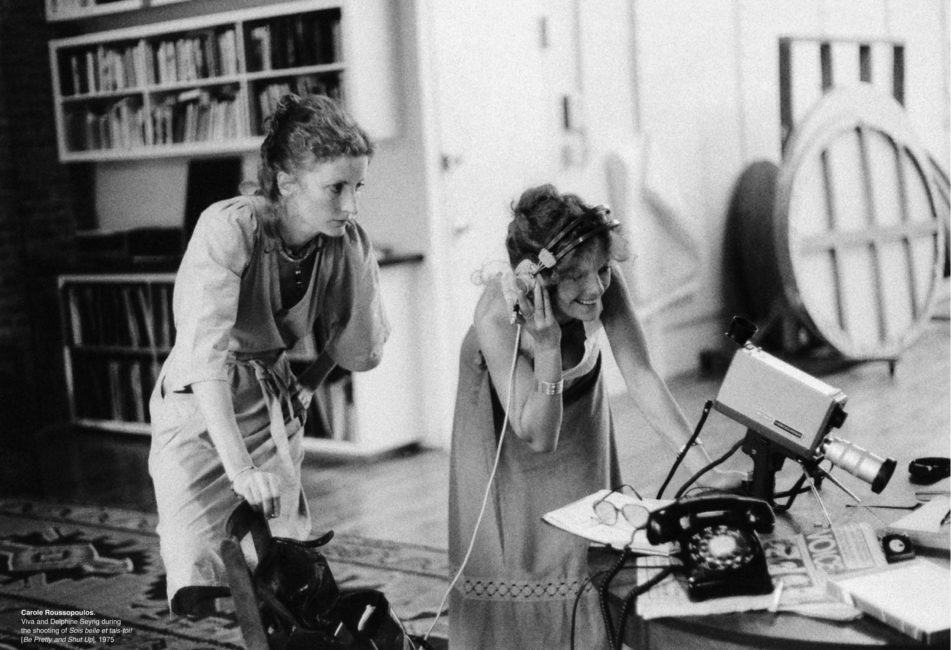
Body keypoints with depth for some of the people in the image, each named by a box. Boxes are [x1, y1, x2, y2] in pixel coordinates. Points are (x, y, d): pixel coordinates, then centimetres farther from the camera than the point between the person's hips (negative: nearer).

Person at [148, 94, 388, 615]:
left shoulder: (344, 243, -7)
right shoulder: (229, 229, -23)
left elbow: (360, 352, -2)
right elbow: (206, 354, -31)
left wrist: (355, 257, -8)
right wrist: (237, 465, -36)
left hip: (275, 410, 4)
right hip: (200, 405, -4)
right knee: (194, 585, -20)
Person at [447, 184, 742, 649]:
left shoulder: (603, 283, -30)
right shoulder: (497, 318, -39)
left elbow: (640, 376, -29)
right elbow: (539, 437, -36)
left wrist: (697, 458, -37)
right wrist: (548, 347, -50)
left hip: (578, 411, 3)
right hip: (506, 434, -3)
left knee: (587, 551, 7)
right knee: (515, 551, 3)